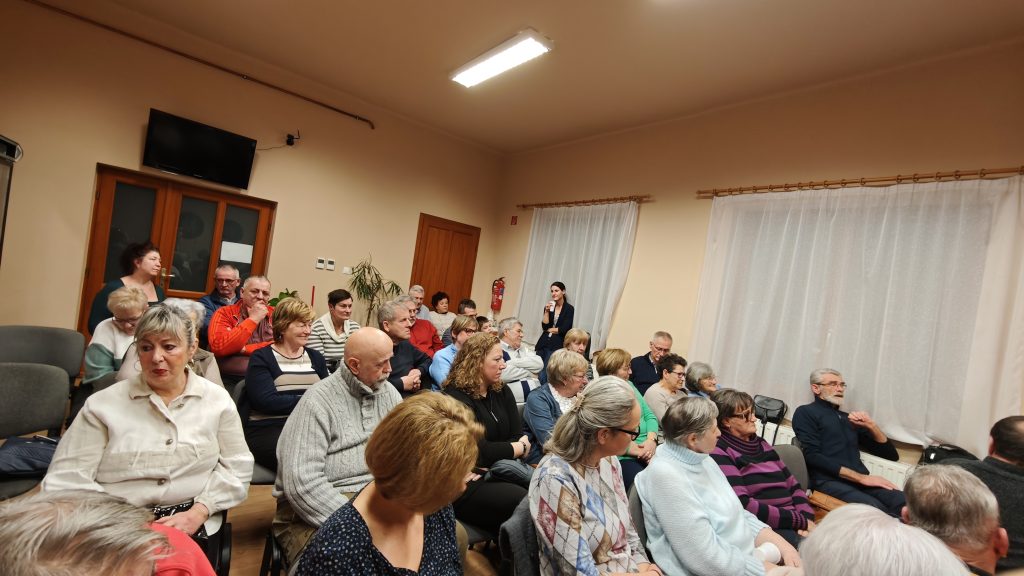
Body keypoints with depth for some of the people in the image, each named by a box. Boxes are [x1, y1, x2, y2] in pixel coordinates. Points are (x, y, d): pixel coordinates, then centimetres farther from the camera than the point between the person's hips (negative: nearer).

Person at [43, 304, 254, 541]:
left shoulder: (217, 400, 5)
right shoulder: (103, 404, 2)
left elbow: (236, 467, 6)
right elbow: (66, 478, -2)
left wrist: (198, 513, -9)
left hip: (188, 523, 0)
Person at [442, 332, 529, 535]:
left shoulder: (501, 391, 11)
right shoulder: (457, 398, -13)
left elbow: (518, 436, 4)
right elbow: (481, 451, -16)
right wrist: (520, 448, -2)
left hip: (501, 472, 7)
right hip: (466, 484, -7)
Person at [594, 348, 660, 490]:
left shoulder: (629, 385, 15)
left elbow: (650, 415, 16)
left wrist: (651, 440, -3)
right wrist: (634, 450, -14)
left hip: (648, 450, 7)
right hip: (622, 457, -7)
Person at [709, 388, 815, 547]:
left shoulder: (761, 445, 18)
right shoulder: (719, 452, -8)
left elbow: (793, 486, 16)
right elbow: (744, 506, -16)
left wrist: (807, 519, -4)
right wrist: (801, 521, -12)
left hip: (793, 524, 8)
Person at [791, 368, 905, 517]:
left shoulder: (849, 418, 26)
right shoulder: (806, 413, 6)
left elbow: (892, 455, 24)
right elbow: (812, 456, -8)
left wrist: (871, 426, 7)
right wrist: (862, 478, -12)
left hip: (861, 480, 6)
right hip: (828, 481, -6)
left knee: (905, 503, -27)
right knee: (876, 509, -35)